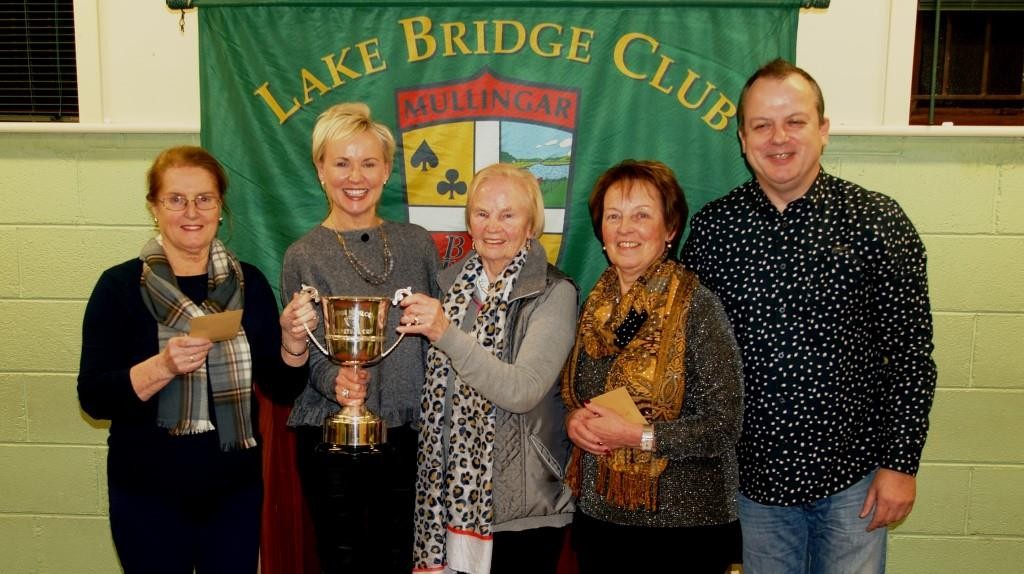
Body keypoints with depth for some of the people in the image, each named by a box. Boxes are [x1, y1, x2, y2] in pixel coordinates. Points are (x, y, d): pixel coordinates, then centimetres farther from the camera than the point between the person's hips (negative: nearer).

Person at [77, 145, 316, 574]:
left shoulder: (248, 282, 0)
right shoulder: (120, 286, -6)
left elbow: (282, 387, 1)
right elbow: (94, 399, -11)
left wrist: (292, 338, -18)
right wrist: (164, 366, -26)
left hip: (235, 489, 2)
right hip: (148, 494, -2)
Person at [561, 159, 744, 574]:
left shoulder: (696, 306, -13)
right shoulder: (594, 304, 3)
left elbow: (724, 426, -15)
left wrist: (638, 434, -21)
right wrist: (573, 420, -6)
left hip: (683, 523, -5)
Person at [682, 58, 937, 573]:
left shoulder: (879, 222, -8)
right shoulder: (711, 227, -3)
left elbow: (911, 352, -5)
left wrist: (900, 462, -7)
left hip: (853, 473, -1)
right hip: (754, 475, 2)